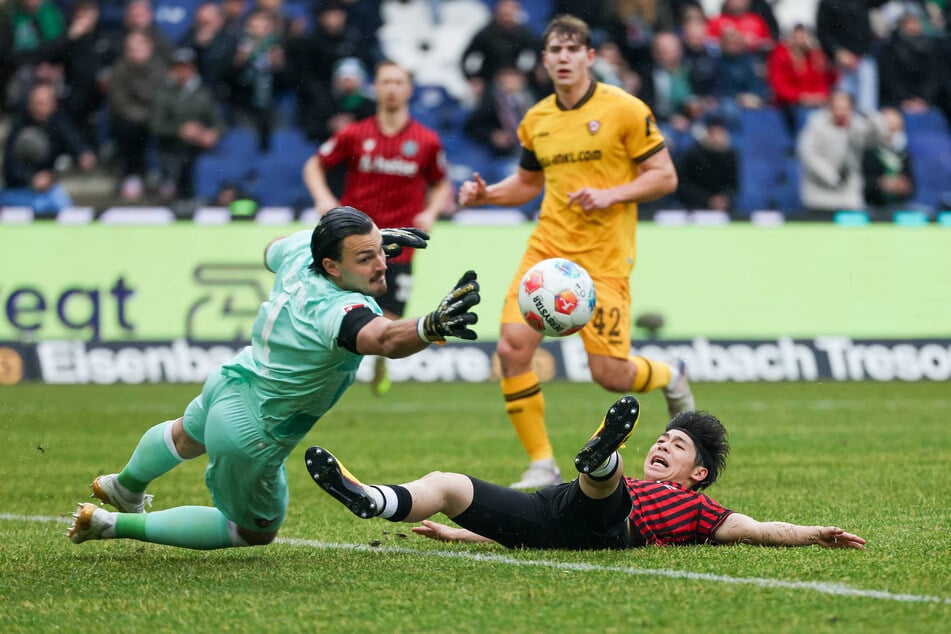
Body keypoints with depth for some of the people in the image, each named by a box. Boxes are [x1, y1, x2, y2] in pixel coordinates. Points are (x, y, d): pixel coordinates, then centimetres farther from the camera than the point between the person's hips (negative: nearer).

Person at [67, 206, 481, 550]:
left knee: (187, 436, 42)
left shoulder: (300, 249, -15)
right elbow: (386, 339, -64)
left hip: (229, 382, 8)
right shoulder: (338, 310, -40)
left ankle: (125, 487, 72)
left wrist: (374, 240, 13)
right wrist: (431, 327, -85)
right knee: (255, 532, 20)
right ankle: (115, 525, 20)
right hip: (252, 439, -8)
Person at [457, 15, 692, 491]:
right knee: (512, 347, -16)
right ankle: (542, 466, -4)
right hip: (547, 246, 4)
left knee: (609, 373, -8)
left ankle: (669, 377, 29)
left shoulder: (624, 110, -5)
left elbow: (665, 177, -4)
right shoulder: (536, 121, 9)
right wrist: (486, 194, 5)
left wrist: (610, 194, -17)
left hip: (604, 258, -4)